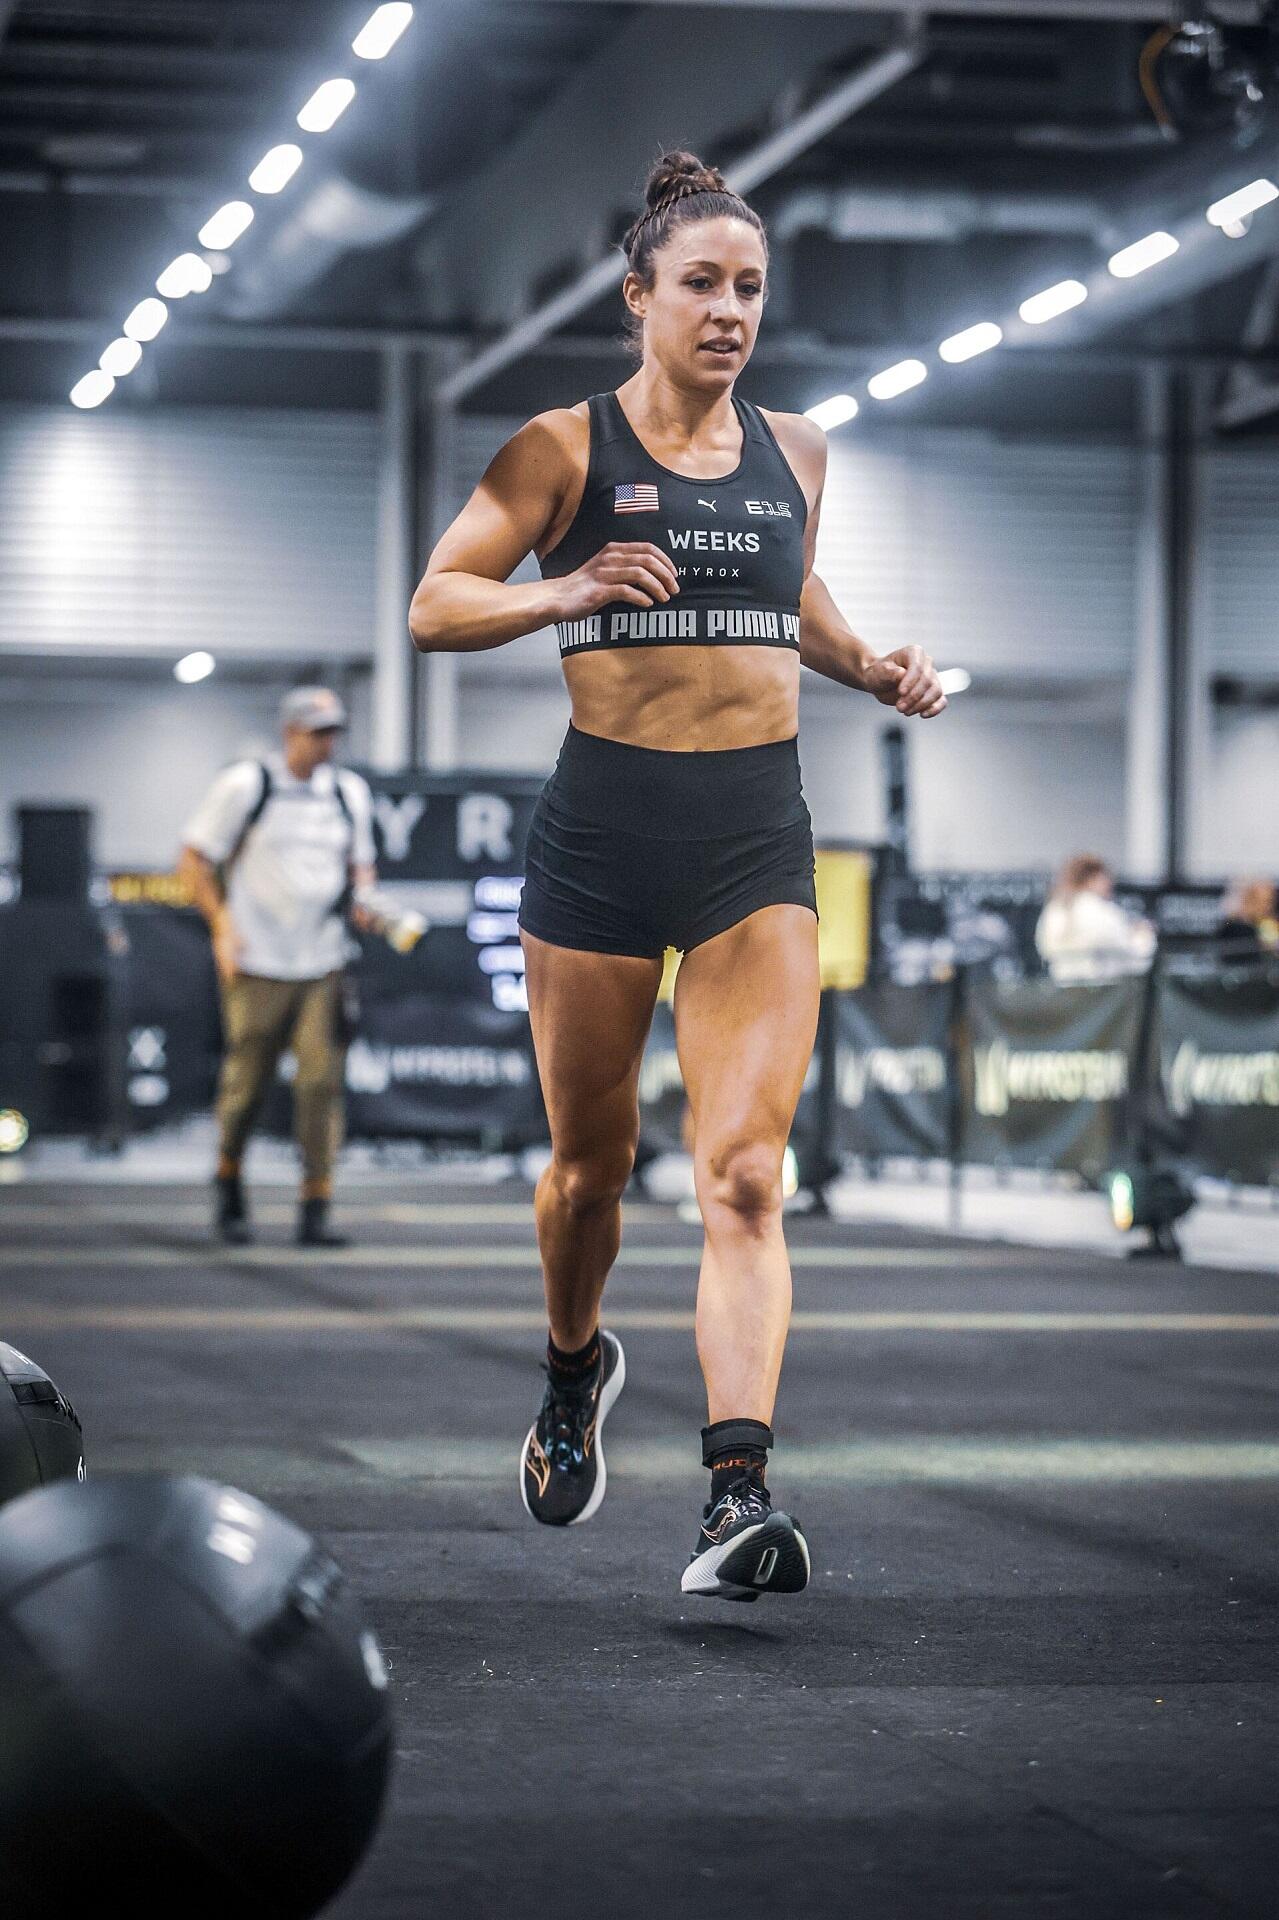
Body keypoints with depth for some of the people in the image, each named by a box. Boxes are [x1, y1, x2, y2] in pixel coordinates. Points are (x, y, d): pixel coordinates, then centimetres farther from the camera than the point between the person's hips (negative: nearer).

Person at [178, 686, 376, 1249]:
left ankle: (315, 1211, -7)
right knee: (246, 1081, 1)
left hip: (324, 967, 3)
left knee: (322, 1081, -8)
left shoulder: (350, 792, 12)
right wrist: (222, 924, -10)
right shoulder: (244, 785, -1)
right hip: (256, 966, -3)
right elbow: (195, 857, 1)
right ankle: (228, 1182, 26)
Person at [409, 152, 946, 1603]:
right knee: (592, 1161, 12)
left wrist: (874, 671, 10)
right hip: (602, 829, -2)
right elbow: (434, 607, -3)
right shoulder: (565, 447, -1)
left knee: (744, 1176, -13)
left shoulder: (795, 452, 11)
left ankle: (737, 1497, -21)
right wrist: (562, 593, -20)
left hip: (756, 839, 2)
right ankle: (575, 1370, 43)